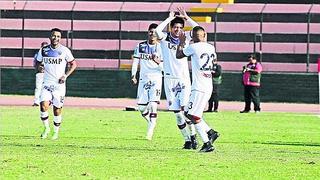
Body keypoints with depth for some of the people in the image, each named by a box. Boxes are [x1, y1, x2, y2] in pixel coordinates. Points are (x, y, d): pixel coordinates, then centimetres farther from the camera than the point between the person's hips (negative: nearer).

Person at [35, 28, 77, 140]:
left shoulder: (64, 50, -3)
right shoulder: (43, 50, 4)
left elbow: (73, 64, 6)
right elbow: (38, 63, 17)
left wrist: (65, 75, -6)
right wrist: (39, 67, -6)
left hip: (59, 84, -1)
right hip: (46, 83, 1)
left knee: (57, 109, 4)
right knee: (43, 106, -17)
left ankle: (56, 132, 23)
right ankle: (46, 128, 5)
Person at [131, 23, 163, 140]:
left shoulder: (161, 47, -2)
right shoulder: (140, 46, 6)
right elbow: (135, 61, 9)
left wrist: (158, 62, -24)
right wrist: (133, 75, -3)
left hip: (156, 78, -3)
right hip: (143, 79, 3)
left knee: (153, 105, -15)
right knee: (141, 107, 3)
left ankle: (150, 132, -11)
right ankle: (152, 123, 29)